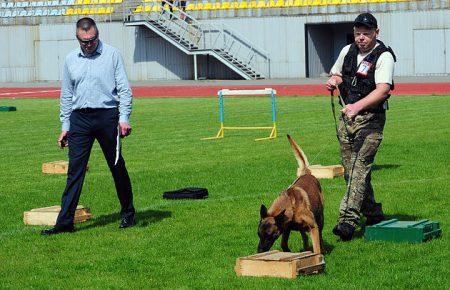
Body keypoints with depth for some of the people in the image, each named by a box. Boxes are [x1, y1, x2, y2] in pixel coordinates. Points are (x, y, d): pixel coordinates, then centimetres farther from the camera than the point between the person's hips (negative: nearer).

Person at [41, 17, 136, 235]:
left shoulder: (112, 55, 1)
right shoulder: (71, 60, 11)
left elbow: (124, 89, -1)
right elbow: (66, 95, 16)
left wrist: (124, 118, -11)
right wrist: (65, 126, 12)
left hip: (107, 116, -2)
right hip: (80, 119, 2)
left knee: (117, 167, 6)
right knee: (75, 170, -3)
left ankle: (128, 214, 22)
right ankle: (65, 221, -5)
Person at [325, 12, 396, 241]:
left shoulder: (384, 57, -13)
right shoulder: (347, 51, 8)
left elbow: (383, 90, -26)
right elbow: (337, 74, 25)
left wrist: (357, 106, -39)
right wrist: (334, 81, 0)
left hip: (370, 119, -7)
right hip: (347, 117, 7)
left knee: (359, 168, -16)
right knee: (351, 170, 10)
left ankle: (347, 220, -23)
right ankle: (373, 215, 24)